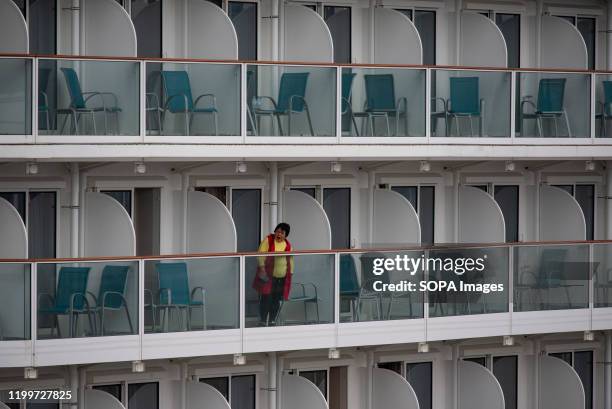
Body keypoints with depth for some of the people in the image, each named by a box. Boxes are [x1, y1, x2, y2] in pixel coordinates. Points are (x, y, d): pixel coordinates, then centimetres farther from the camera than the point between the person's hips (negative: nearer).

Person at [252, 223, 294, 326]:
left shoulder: (288, 245, 10)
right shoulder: (268, 240, -3)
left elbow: (290, 260, 16)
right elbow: (261, 254, -8)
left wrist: (291, 273, 11)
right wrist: (262, 268, -17)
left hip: (282, 278, 4)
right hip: (268, 276, -4)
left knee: (276, 300, 6)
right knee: (266, 298, -6)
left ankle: (272, 321, 17)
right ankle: (262, 321, 2)